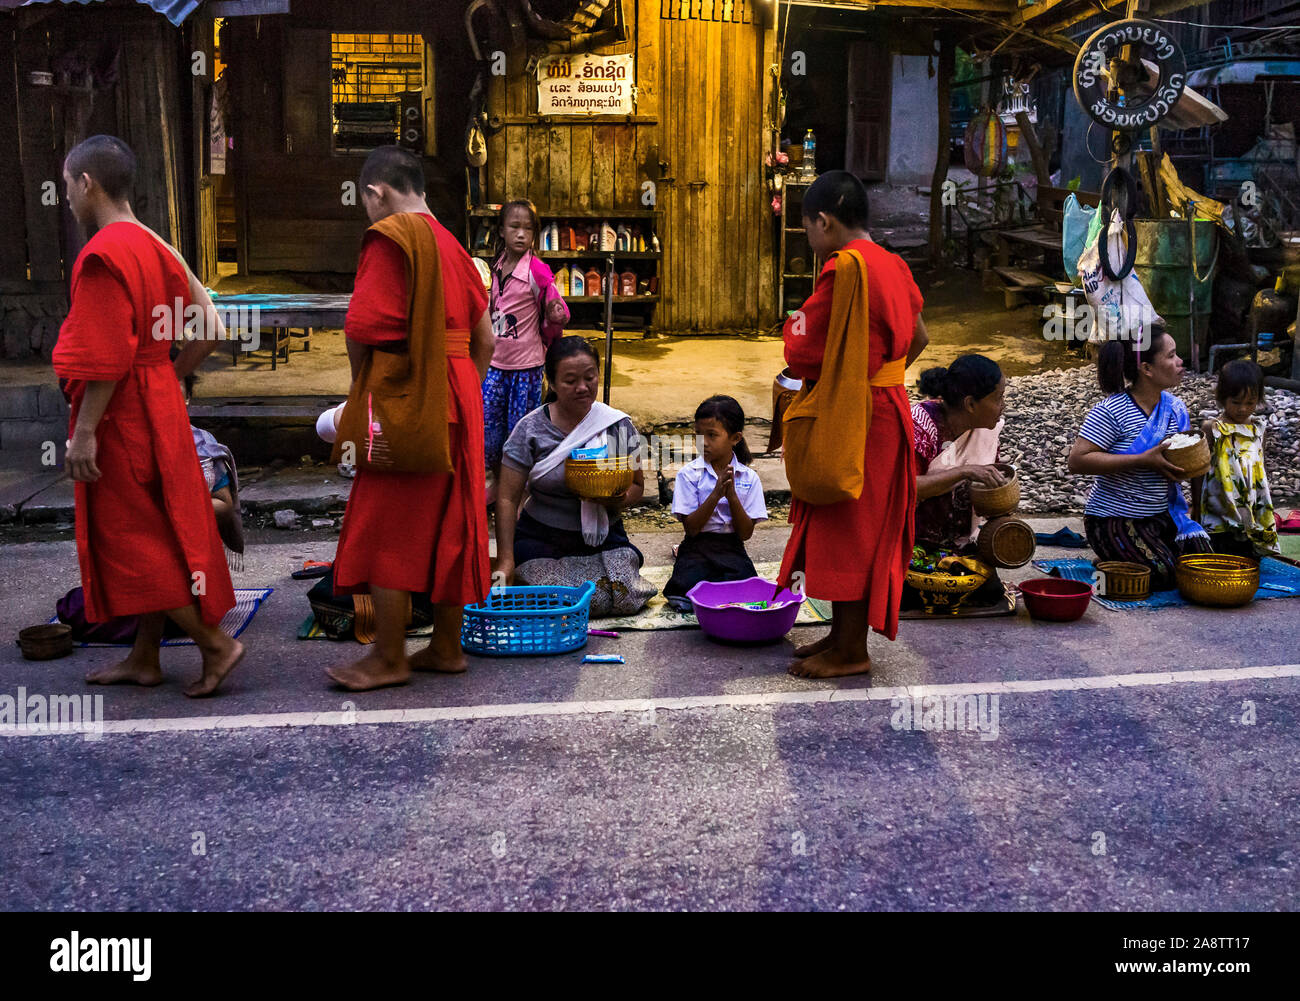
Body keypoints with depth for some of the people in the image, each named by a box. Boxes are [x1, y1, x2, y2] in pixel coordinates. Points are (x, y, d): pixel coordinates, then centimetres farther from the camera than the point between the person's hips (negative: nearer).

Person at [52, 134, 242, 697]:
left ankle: (214, 644, -1)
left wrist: (84, 431, -20)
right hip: (158, 409, 9)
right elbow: (207, 333, 13)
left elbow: (106, 356, -22)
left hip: (120, 417, -9)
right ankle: (144, 660, 22)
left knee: (131, 542, -1)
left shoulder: (102, 254, -16)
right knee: (156, 535, 12)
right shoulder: (153, 247, 11)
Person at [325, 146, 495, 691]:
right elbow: (484, 339, 14)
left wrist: (360, 388, -2)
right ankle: (447, 646, 19)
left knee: (386, 527, -1)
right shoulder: (453, 247, 15)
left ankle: (388, 658, 3)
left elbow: (362, 326, -18)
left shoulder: (388, 238, -9)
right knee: (448, 524, 12)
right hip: (459, 399, 8)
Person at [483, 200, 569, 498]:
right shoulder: (497, 267, 5)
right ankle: (497, 483, 28)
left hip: (526, 364, -5)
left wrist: (556, 313, -28)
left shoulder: (538, 271, -12)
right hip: (495, 363, 6)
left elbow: (559, 313, -8)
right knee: (487, 428, 9)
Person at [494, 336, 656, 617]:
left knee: (627, 600, -21)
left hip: (604, 538, 2)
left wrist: (620, 500, -18)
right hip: (542, 538, -1)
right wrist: (505, 562, -18)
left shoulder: (619, 426, -1)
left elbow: (637, 485, 8)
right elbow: (508, 498, -9)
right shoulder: (531, 430, -8)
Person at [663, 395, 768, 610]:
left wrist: (732, 495, -16)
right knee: (688, 585, -32)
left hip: (732, 550, 2)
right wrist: (716, 494, -18)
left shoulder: (749, 478, 2)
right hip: (697, 548, -2)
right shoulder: (689, 474, -2)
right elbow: (691, 528, -8)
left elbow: (745, 533, -2)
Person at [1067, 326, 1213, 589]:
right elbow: (1077, 461, -25)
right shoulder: (1111, 412, -18)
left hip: (1162, 513, 7)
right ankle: (1109, 564, 8)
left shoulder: (1174, 407, 5)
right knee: (1165, 575, -20)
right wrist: (1143, 461, -28)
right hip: (1114, 518, -7)